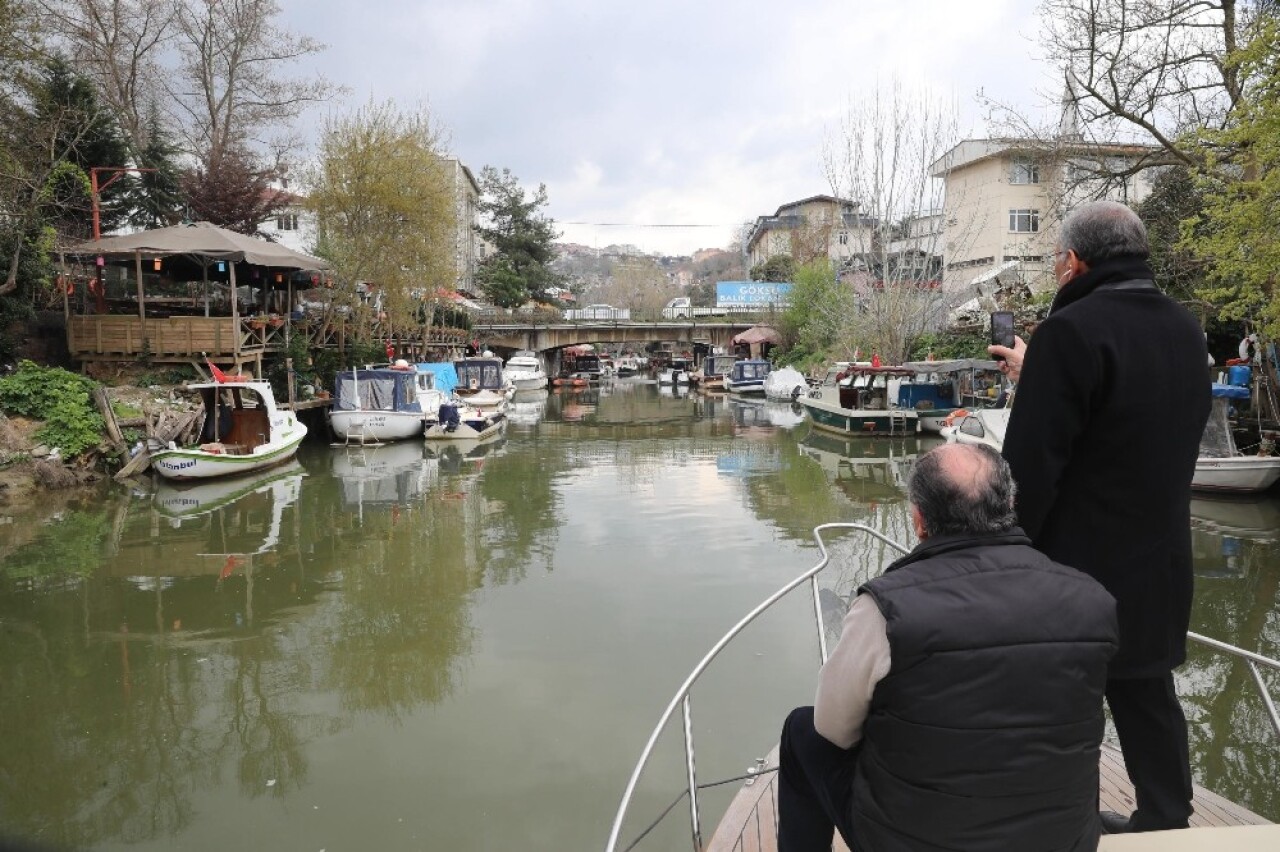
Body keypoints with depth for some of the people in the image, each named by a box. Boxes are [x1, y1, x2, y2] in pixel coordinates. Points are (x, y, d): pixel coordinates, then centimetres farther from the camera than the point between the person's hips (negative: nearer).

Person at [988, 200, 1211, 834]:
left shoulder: (1071, 331, -19)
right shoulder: (1185, 329, 7)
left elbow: (1033, 460, -23)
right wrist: (1036, 377, 22)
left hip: (1080, 556, -7)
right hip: (1159, 555, 8)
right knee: (1146, 691, 19)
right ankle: (1165, 819, 31)